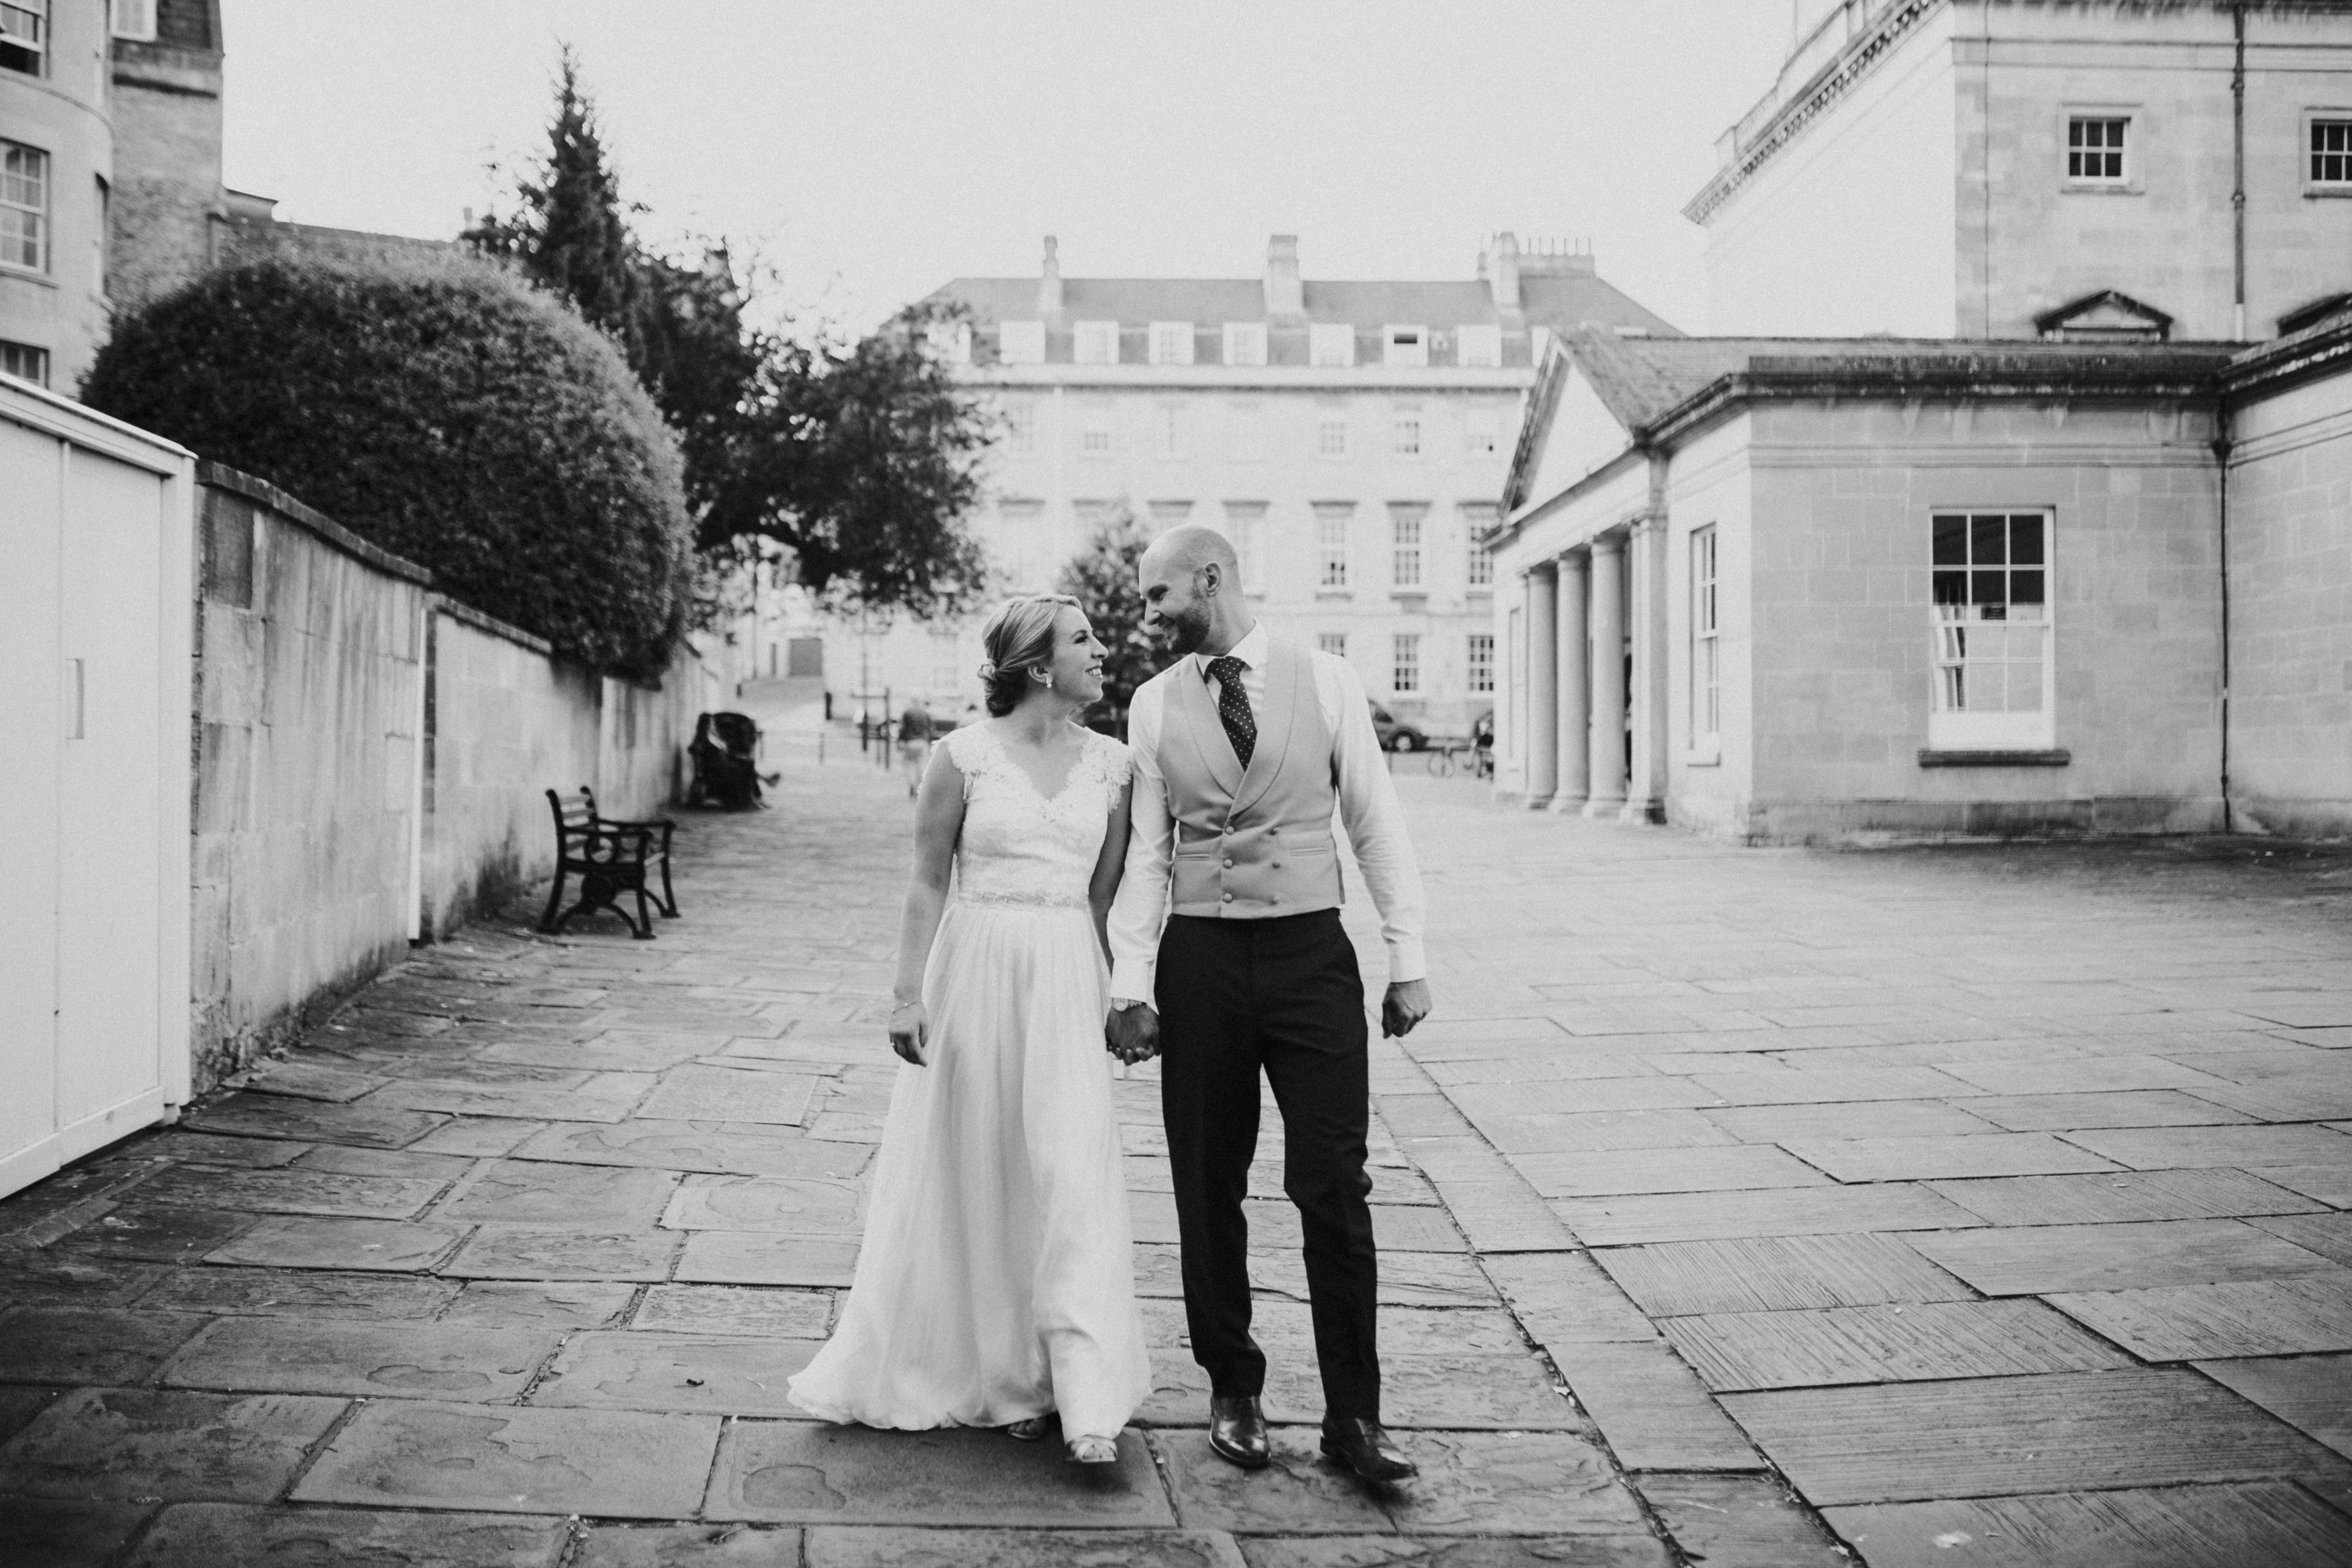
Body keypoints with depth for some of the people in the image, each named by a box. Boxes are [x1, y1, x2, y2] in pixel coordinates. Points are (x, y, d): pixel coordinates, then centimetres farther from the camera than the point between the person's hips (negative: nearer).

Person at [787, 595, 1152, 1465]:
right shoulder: (964, 754, -4)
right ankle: (998, 1375, 24)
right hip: (975, 972, -1)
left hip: (1067, 978, 2)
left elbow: (1105, 893, 10)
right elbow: (927, 882, -1)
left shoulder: (1111, 763, 5)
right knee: (973, 1176, 7)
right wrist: (908, 994, -5)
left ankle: (1087, 1400, -1)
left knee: (1070, 1176, -4)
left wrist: (1117, 994, 6)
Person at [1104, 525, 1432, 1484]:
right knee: (1208, 1189, 7)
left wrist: (1409, 958, -2)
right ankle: (1233, 1393, 22)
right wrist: (1131, 986, -3)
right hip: (1200, 958, 2)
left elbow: (1376, 825, 3)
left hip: (1312, 950, -1)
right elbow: (1146, 854, 5)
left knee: (1333, 1189, -3)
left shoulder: (1326, 682, 2)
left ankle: (1353, 1415, 7)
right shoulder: (1154, 705, 6)